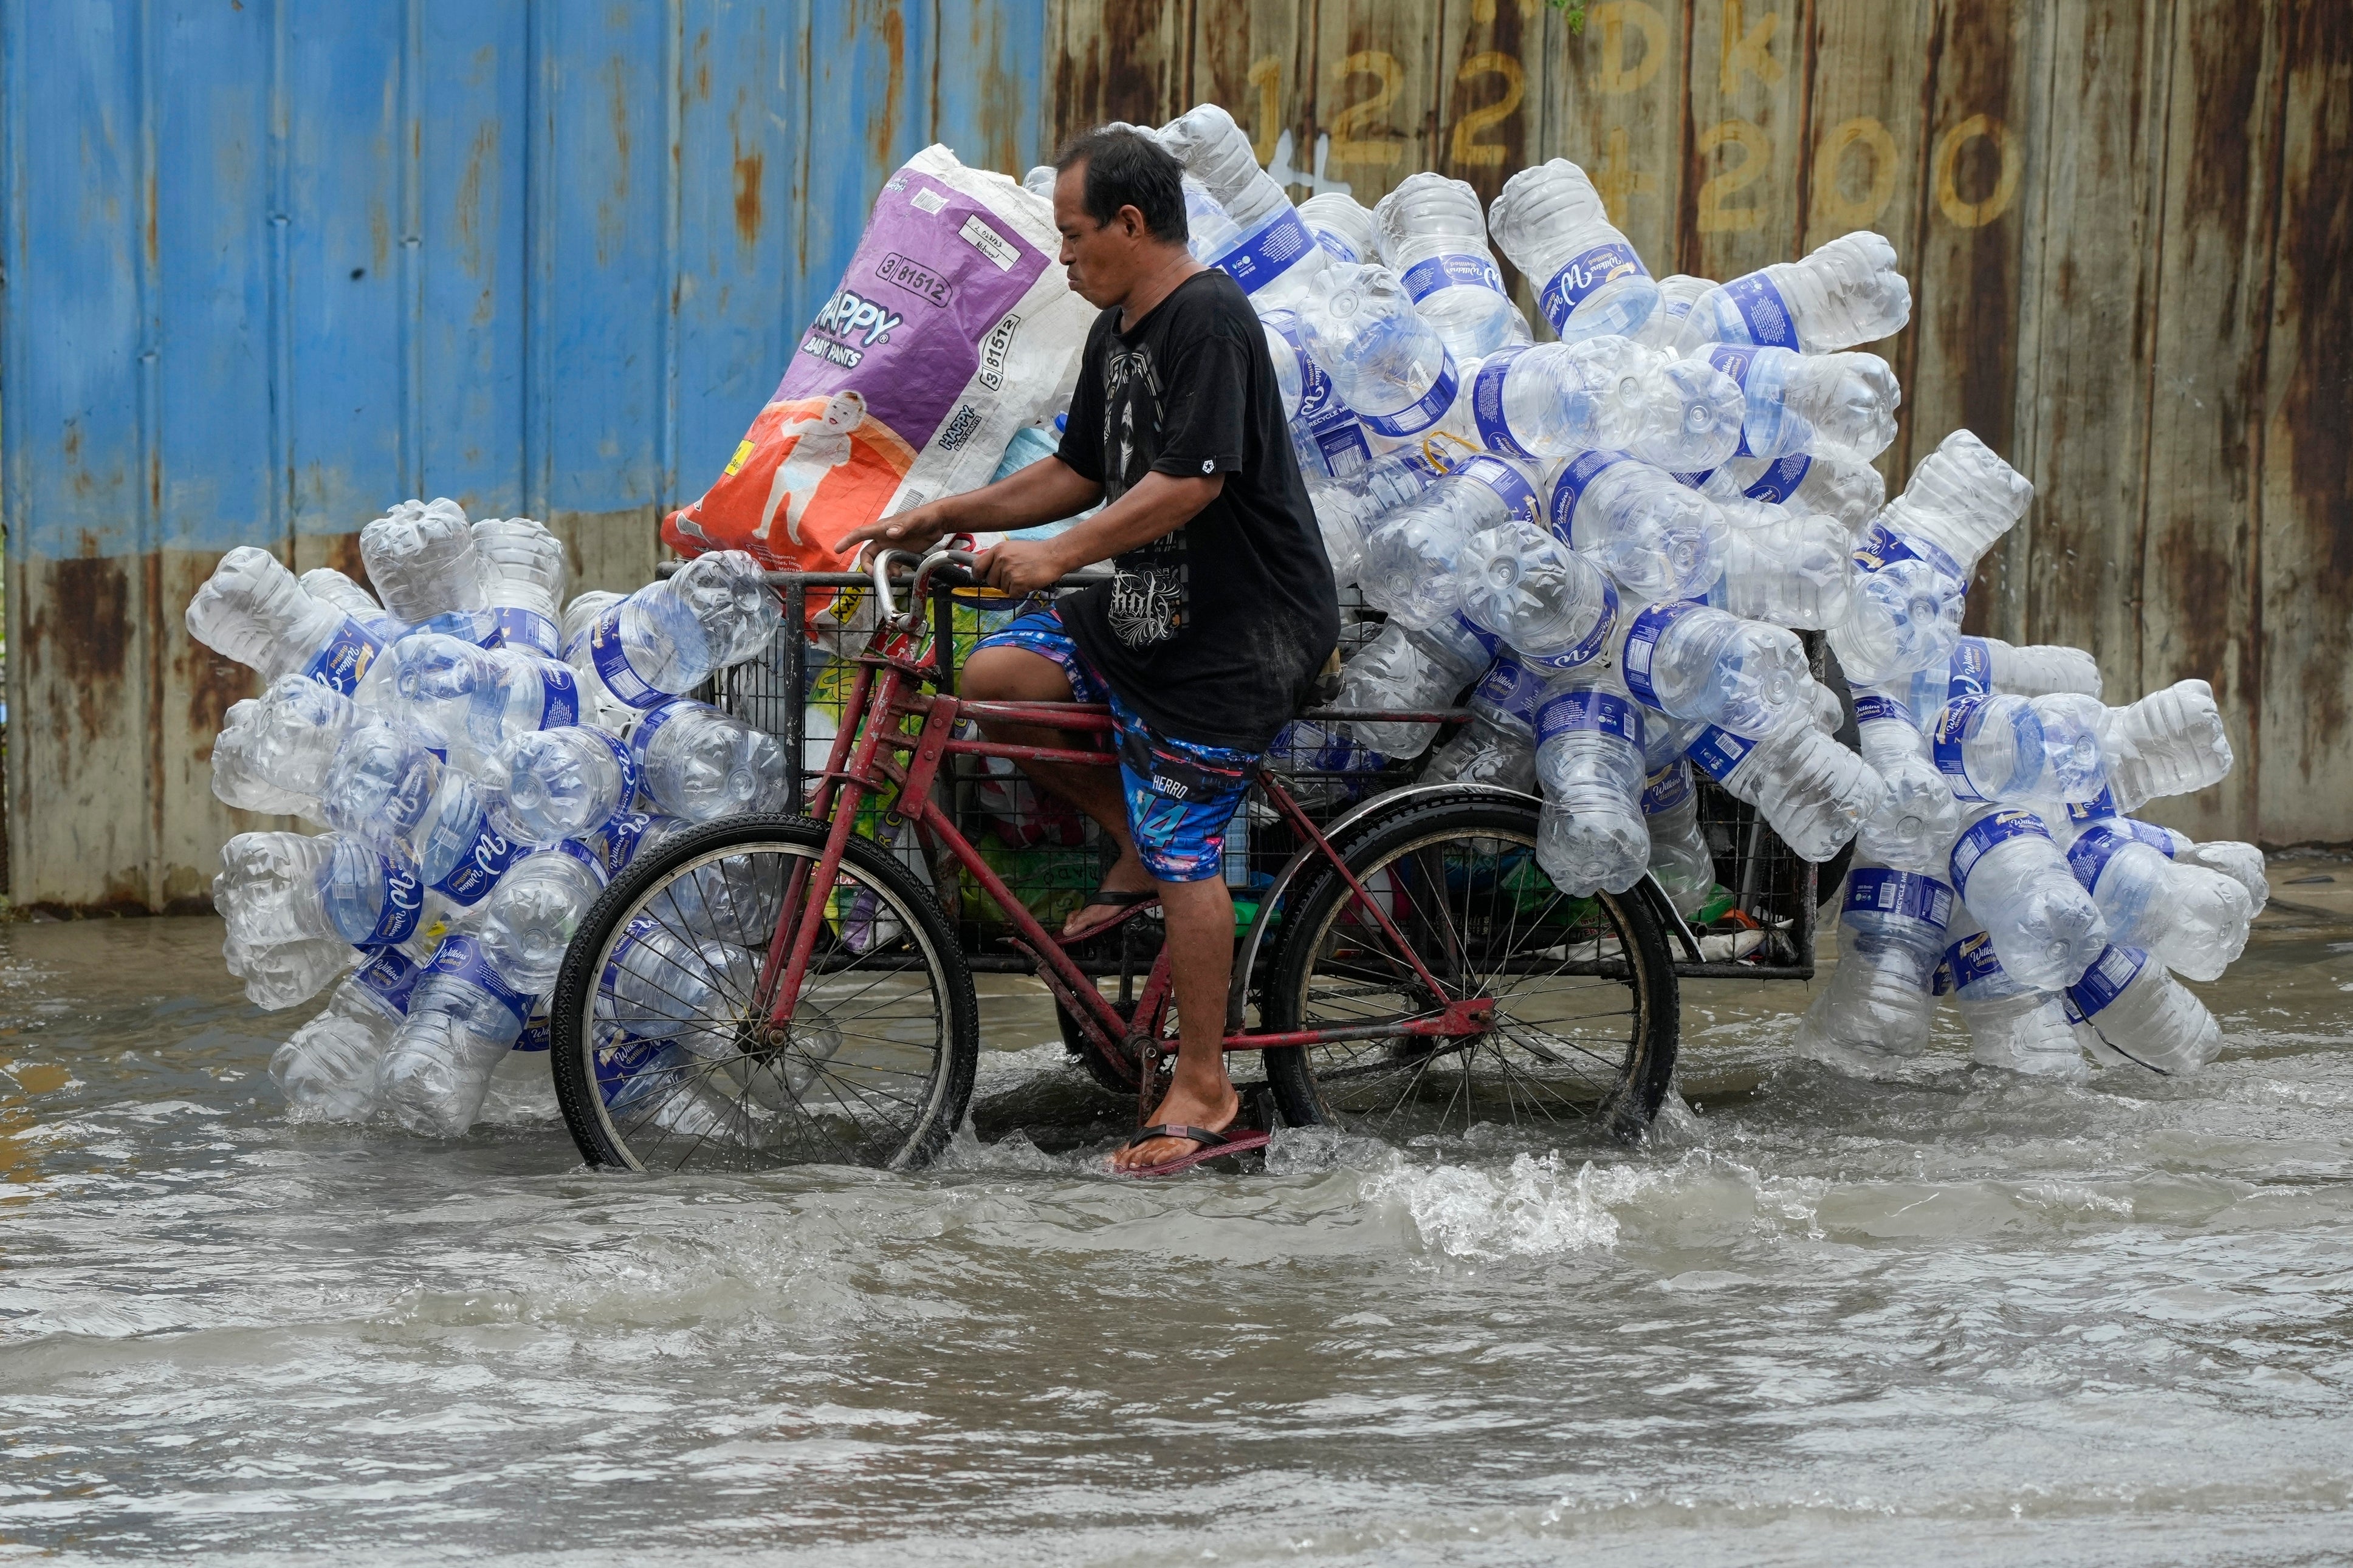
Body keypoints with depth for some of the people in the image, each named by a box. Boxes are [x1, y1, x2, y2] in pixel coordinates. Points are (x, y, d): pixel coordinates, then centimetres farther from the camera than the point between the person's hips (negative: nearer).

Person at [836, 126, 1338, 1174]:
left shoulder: (1208, 319, -18)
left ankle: (1203, 1092, 4)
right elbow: (1077, 475, 20)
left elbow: (1189, 482, -26)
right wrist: (946, 518, 12)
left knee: (1185, 853, -6)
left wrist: (1058, 555, -25)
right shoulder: (1117, 334, 12)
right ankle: (1138, 845, 12)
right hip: (1148, 609, 9)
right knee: (993, 677, -5)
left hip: (1241, 628, -9)